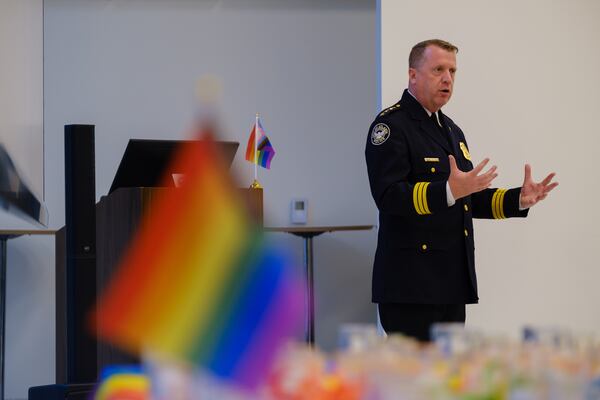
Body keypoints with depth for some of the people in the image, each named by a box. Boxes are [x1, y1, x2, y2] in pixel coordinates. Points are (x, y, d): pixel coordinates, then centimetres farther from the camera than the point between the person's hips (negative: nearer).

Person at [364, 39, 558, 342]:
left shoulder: (451, 129, 21)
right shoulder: (391, 125, -8)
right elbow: (388, 195, -20)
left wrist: (519, 199, 8)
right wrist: (449, 191, -32)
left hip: (452, 282, 9)